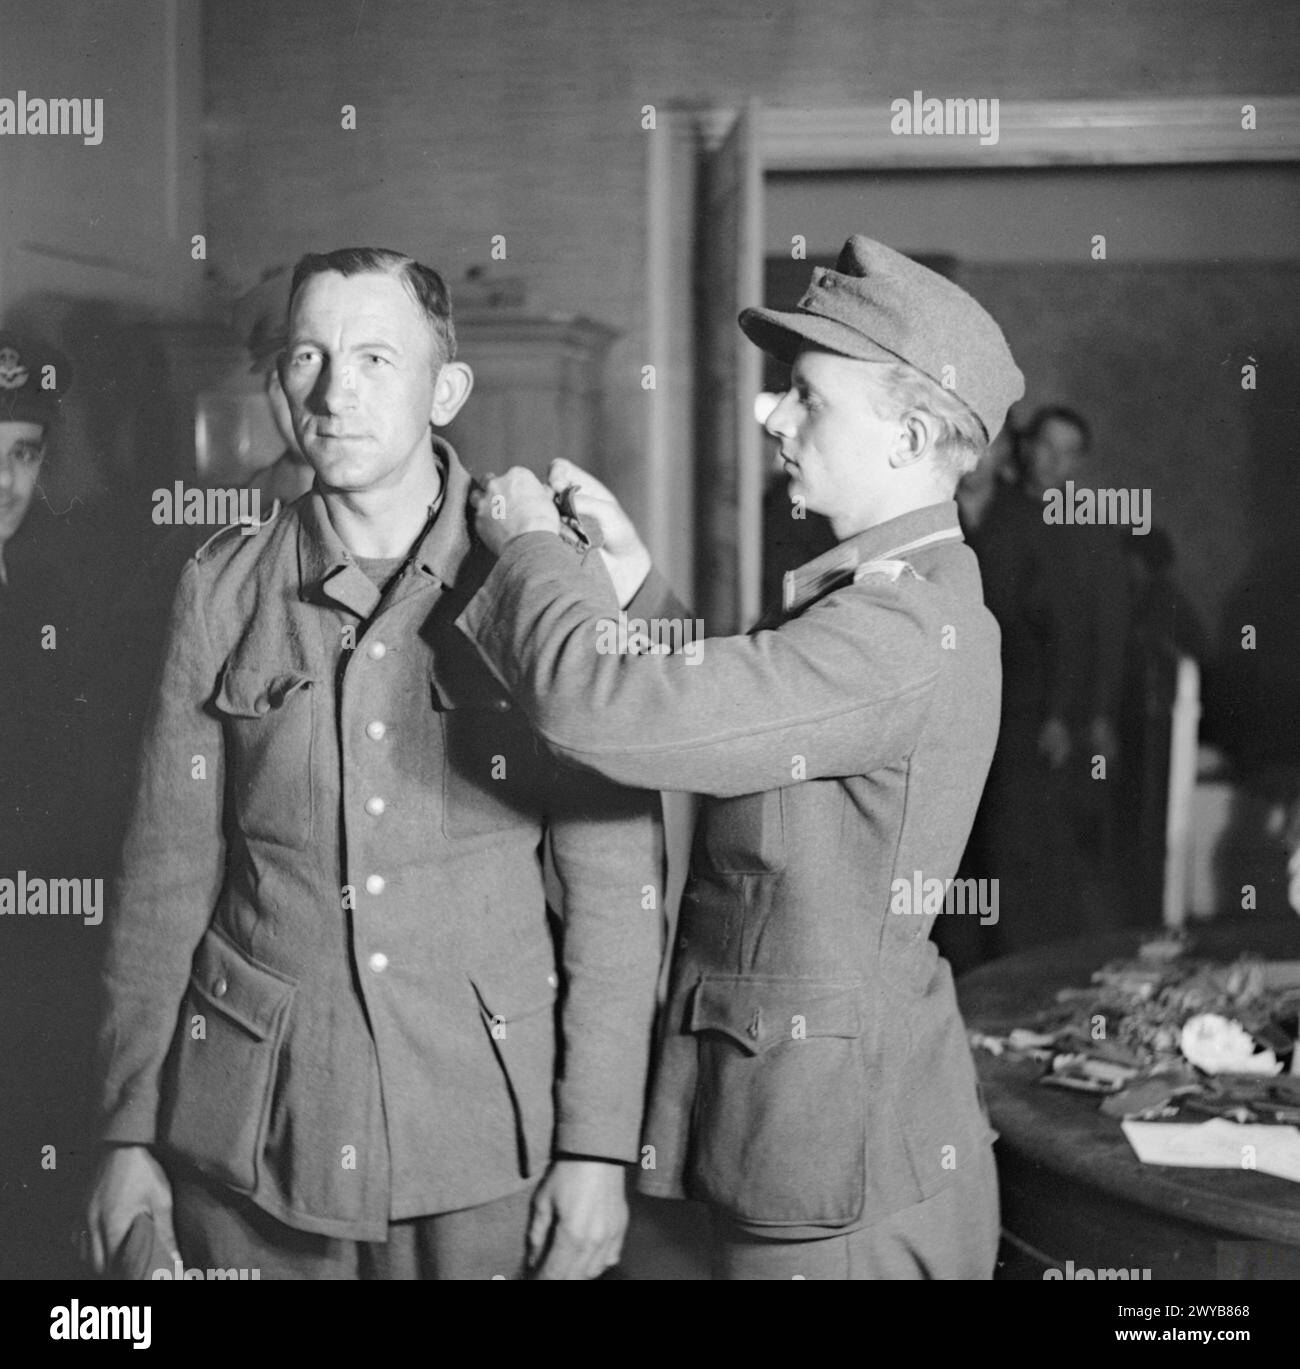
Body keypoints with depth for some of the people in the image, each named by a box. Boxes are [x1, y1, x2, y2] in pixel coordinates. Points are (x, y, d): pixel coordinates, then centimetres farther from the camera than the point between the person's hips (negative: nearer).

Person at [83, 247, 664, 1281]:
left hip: (484, 1121, -1)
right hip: (250, 1136, 2)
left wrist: (597, 1147, -6)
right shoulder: (223, 589, 1)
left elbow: (615, 884, -4)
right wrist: (130, 1132, 4)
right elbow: (166, 876, 4)